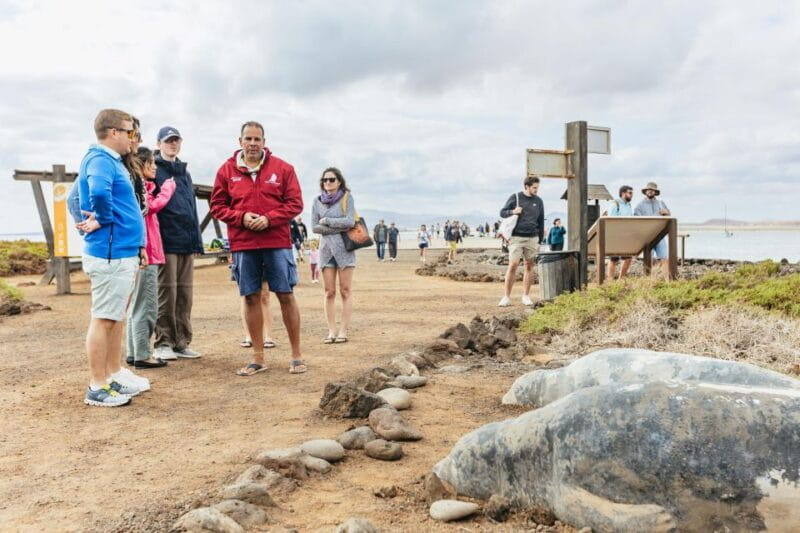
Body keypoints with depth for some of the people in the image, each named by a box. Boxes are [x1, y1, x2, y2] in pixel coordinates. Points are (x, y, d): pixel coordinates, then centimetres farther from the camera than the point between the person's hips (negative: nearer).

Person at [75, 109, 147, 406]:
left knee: (116, 317, 17)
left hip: (123, 252, 10)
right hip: (110, 254, -10)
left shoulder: (112, 160, 17)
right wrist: (102, 220, -19)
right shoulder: (100, 160, -14)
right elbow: (99, 192, -36)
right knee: (104, 319, -3)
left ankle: (115, 374, 28)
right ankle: (97, 388, 5)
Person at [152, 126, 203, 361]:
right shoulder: (154, 170, -1)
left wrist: (197, 240, 16)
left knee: (185, 294, 7)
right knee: (167, 293, -3)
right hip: (167, 242, -6)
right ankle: (164, 342, 6)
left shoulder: (185, 173, 21)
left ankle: (182, 342, 14)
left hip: (187, 242, 7)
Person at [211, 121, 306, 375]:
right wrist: (241, 217, -10)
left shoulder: (282, 168, 3)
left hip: (277, 242, -1)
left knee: (286, 296, 2)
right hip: (242, 245, 2)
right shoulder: (227, 170, 6)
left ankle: (297, 356, 12)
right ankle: (258, 358, 16)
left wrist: (269, 219, -14)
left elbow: (295, 203, 0)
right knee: (251, 298, 6)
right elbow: (217, 205, 8)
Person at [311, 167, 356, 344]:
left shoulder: (347, 198, 0)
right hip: (326, 248, 3)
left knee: (345, 291, -1)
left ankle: (343, 331, 2)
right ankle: (331, 331, 7)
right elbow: (314, 226, 1)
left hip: (344, 248, -3)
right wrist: (339, 228, -8)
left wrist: (327, 220, -5)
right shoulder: (318, 201, 8)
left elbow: (350, 222, -10)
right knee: (329, 292, 3)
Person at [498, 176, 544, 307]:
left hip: (532, 238, 3)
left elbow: (541, 222, 14)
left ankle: (526, 296, 13)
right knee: (513, 265, -8)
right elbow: (502, 212, 7)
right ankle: (507, 297, -2)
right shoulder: (515, 197, 2)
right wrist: (512, 212, -14)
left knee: (529, 266, 5)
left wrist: (539, 241, 10)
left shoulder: (538, 201, 10)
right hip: (516, 237, -3)